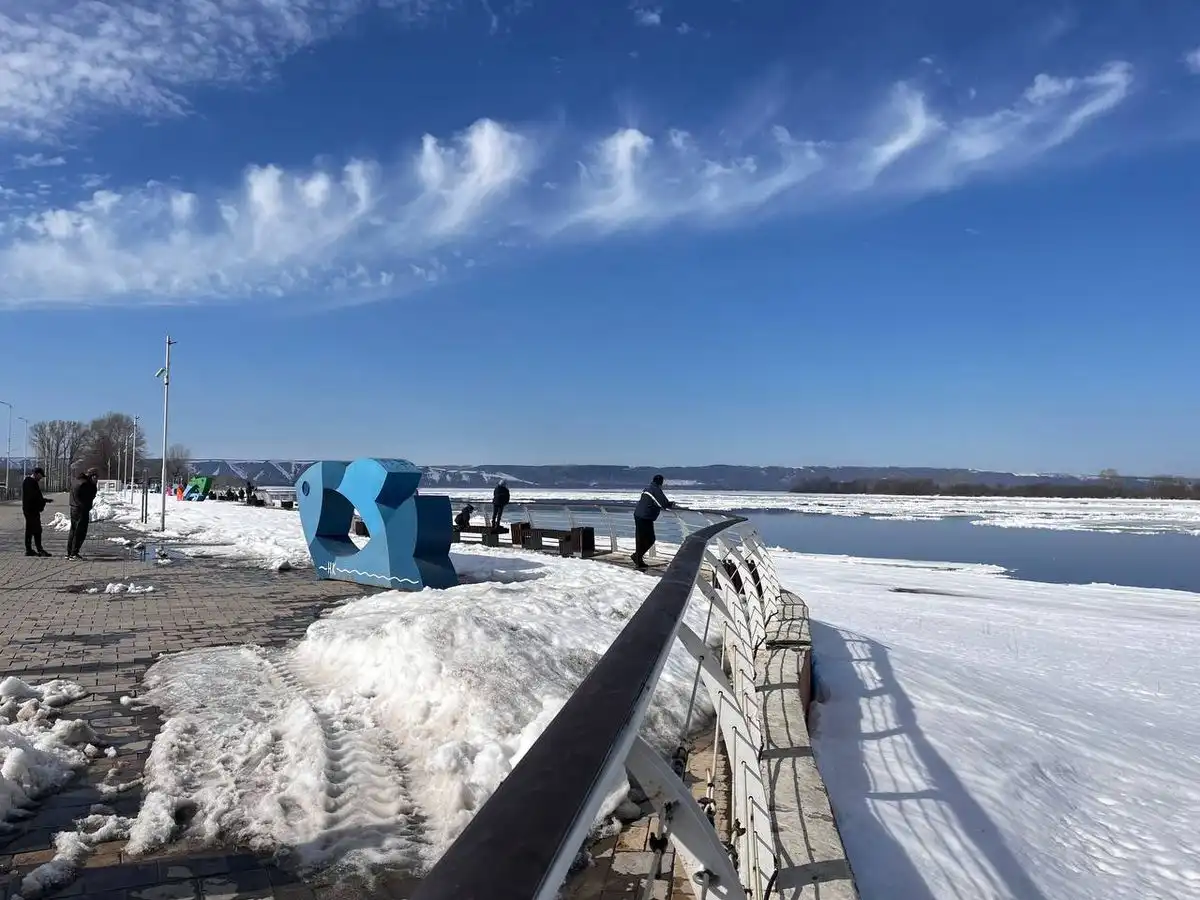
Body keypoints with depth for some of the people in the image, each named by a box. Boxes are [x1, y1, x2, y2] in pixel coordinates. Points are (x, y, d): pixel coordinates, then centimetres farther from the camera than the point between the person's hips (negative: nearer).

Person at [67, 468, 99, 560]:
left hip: (74, 508, 10)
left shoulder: (78, 481, 15)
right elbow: (92, 496, -12)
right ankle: (74, 554, -6)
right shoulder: (85, 484, -17)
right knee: (80, 532, -6)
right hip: (82, 511, -10)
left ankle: (69, 552, 20)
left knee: (73, 531, 15)